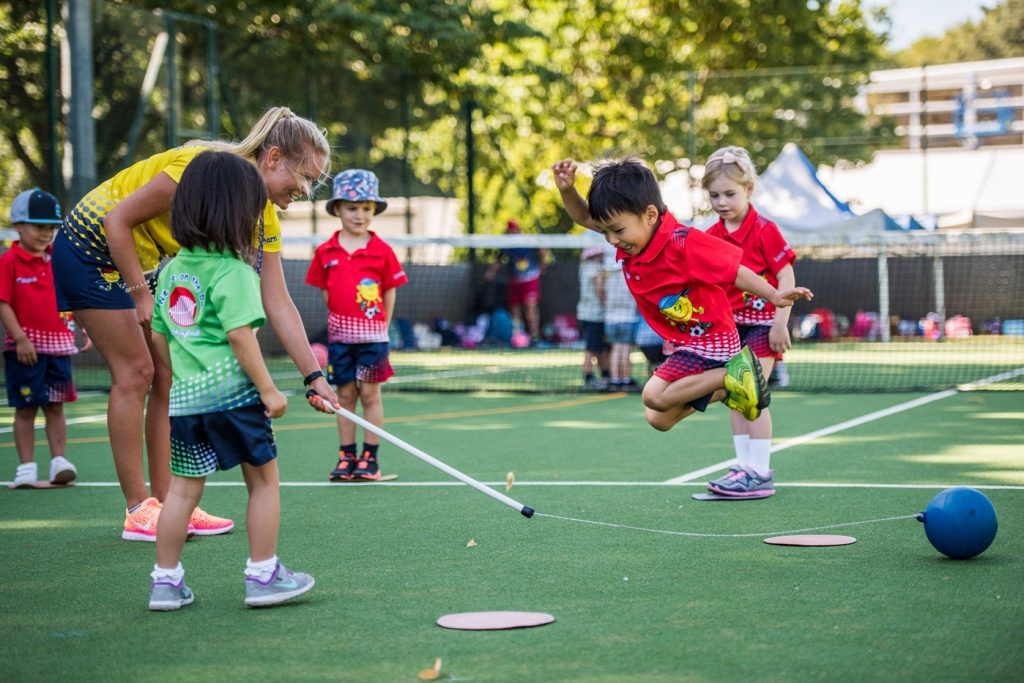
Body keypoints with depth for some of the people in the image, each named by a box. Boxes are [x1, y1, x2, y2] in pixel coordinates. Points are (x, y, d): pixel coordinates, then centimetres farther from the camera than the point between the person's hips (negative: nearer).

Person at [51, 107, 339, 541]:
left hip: (142, 262, 8)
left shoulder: (264, 220, -6)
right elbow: (117, 220, -25)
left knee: (170, 376, 3)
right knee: (135, 372, -10)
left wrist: (314, 376, -10)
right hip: (91, 248, -8)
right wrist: (141, 295, -20)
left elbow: (279, 305, -4)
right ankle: (139, 512, -4)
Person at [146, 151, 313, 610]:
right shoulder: (234, 272, -12)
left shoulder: (171, 270, 11)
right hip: (232, 392, -7)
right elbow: (239, 335, -18)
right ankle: (263, 574, 11)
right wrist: (268, 389, -12)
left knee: (183, 488, 12)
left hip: (184, 396, 7)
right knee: (264, 481, 8)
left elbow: (159, 338, 15)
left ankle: (165, 581, 13)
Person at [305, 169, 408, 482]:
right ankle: (346, 456, 13)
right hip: (340, 334, 2)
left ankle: (370, 457, 8)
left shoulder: (382, 251, -3)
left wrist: (380, 325, 3)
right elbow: (326, 292, 10)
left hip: (373, 335, -2)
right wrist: (342, 319, 7)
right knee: (345, 394, 7)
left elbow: (390, 292, 3)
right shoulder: (326, 252, 2)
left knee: (370, 394, 1)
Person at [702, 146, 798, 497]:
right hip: (730, 324, 7)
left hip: (762, 322, -7)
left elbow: (786, 277, -13)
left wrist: (780, 323, -18)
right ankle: (744, 465, 15)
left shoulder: (764, 230, -13)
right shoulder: (711, 236, 4)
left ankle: (759, 473, -8)